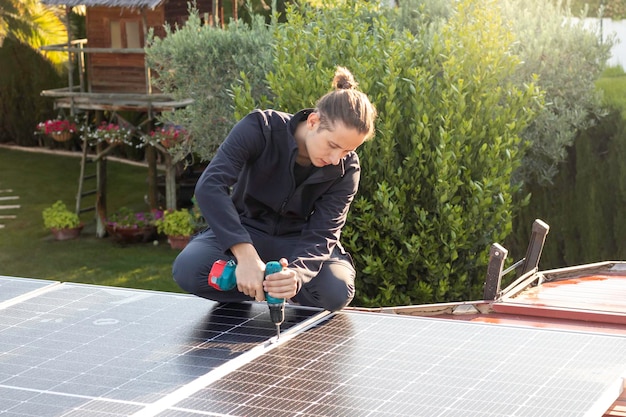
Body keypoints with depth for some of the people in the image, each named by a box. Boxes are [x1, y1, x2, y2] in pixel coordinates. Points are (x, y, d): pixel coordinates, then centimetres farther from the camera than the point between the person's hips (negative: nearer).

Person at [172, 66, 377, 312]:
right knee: (188, 268, -32)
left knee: (335, 291, -31)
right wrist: (245, 255, -47)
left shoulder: (346, 170, -15)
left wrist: (297, 272, -48)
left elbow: (321, 235, -23)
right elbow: (210, 185, -35)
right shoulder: (261, 128, -23)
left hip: (297, 240, 2)